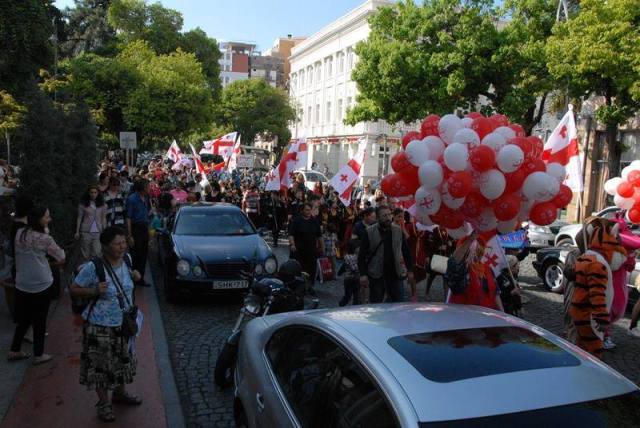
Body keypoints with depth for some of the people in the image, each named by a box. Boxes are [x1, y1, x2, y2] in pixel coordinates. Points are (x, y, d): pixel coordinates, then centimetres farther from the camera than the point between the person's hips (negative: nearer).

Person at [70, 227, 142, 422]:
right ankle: (104, 402, 31)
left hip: (124, 324, 6)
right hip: (101, 327, -6)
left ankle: (120, 393, 46)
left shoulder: (126, 260, -6)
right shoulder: (93, 268, -23)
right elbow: (74, 289, -12)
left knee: (123, 360, 23)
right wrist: (95, 292, -27)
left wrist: (133, 277, -4)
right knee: (100, 365, 10)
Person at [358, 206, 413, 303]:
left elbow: (406, 251, 10)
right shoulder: (369, 232, -6)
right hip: (376, 275, -3)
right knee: (376, 304, 6)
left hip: (395, 274, 3)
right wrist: (363, 274, -13)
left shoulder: (398, 230, 4)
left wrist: (410, 270, 7)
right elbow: (362, 255, -5)